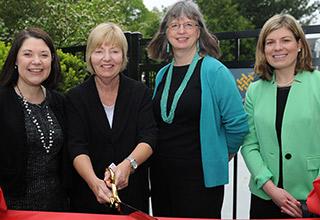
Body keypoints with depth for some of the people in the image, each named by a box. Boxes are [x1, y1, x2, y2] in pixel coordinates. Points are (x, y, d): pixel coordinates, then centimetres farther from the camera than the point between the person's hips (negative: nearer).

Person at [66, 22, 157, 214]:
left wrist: (128, 164, -31)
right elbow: (77, 147, -12)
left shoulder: (141, 92, -2)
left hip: (133, 193, 1)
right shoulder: (76, 97, -3)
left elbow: (149, 138, -11)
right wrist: (94, 182, -30)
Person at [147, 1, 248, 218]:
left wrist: (219, 155, 1)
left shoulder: (214, 71, -11)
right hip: (161, 175, 6)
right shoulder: (163, 75, 8)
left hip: (201, 177, -6)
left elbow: (238, 124, -12)